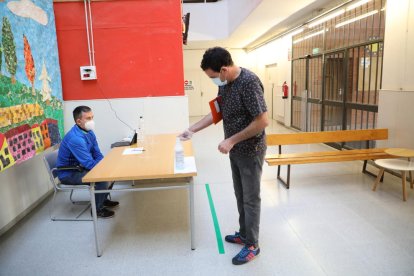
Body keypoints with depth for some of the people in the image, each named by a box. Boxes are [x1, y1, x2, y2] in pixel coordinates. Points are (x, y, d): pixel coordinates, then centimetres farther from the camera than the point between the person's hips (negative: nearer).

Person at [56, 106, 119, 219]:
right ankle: (97, 209, -4)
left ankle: (103, 199, 23)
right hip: (68, 173, -9)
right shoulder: (75, 138, -30)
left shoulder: (89, 132, -3)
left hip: (80, 167, 9)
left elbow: (98, 155, 4)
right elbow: (89, 164, -30)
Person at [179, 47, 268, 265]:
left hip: (250, 151, -8)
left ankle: (252, 245, 21)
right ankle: (244, 234, 37)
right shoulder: (224, 84, 3)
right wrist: (192, 130, 8)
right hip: (236, 150, 8)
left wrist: (231, 140, -22)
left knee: (251, 198, 5)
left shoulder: (249, 82, -24)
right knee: (240, 195, 19)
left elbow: (262, 121, -26)